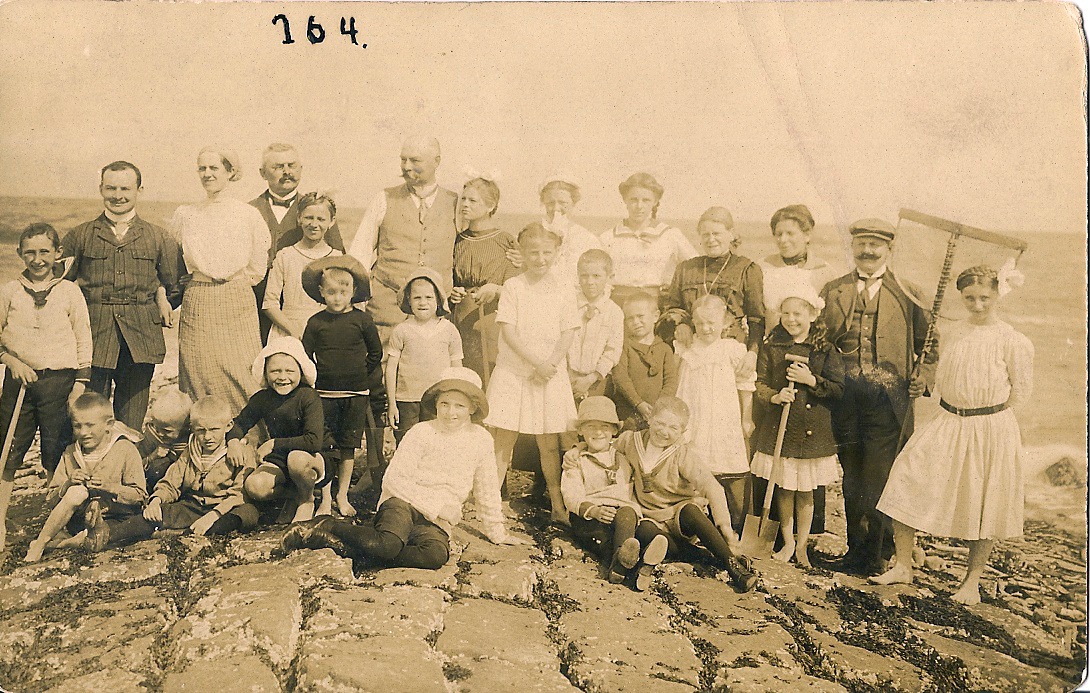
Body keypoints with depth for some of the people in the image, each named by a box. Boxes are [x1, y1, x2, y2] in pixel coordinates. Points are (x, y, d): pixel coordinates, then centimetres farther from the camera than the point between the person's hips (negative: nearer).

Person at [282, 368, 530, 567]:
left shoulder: (481, 440, 7)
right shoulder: (421, 433, -1)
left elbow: (487, 491, 17)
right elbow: (394, 479, -6)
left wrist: (497, 533, 20)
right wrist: (434, 506, -11)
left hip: (436, 523, 3)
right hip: (402, 502, -3)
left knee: (437, 554, -34)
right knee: (389, 545, -37)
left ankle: (348, 548, -22)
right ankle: (330, 526, -8)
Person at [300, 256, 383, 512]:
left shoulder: (362, 320, -2)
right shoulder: (316, 322, -1)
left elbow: (376, 352, 7)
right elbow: (305, 356, 4)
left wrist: (362, 375, 5)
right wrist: (316, 378, -2)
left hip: (357, 394, 0)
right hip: (325, 394, 0)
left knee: (348, 445, 8)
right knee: (326, 446, 1)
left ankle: (342, 496, 20)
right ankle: (326, 499, 10)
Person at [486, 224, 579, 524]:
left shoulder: (564, 292, 4)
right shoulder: (513, 287, -1)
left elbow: (567, 336, 1)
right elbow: (508, 331, -9)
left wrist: (549, 365, -14)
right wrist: (536, 362, -17)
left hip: (550, 375, 2)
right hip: (513, 372, -1)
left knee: (549, 444, 8)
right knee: (504, 440, 1)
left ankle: (558, 507, 18)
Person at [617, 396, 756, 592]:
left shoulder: (684, 456, -11)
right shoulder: (631, 441, 0)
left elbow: (712, 488, -21)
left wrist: (724, 526, -29)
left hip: (680, 518, -2)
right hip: (653, 520, 2)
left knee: (689, 510, -38)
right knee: (644, 530, -34)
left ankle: (732, 564, -36)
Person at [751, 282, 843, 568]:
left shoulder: (826, 349, -1)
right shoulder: (771, 346, 2)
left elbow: (838, 389, -3)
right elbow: (760, 383, 3)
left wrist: (812, 380, -16)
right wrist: (774, 396, -16)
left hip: (813, 429, -1)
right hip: (779, 427, 1)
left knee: (806, 492, 8)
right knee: (783, 489, 8)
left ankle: (802, 546, 22)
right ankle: (788, 543, 24)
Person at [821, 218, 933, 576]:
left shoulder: (907, 293, 6)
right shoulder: (833, 291, 12)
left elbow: (930, 342, 11)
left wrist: (924, 377, -3)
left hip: (887, 396, -2)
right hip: (845, 396, 3)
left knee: (878, 477, -4)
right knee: (851, 476, 10)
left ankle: (878, 553, 11)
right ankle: (856, 547, 23)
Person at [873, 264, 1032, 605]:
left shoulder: (1013, 342, -10)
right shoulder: (952, 335, 4)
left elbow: (1020, 391, -3)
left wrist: (986, 416, -3)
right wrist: (954, 416, 5)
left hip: (991, 430, -4)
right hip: (947, 424, 4)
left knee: (984, 506, 7)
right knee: (907, 480, -6)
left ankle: (972, 580, 26)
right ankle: (903, 566, 8)